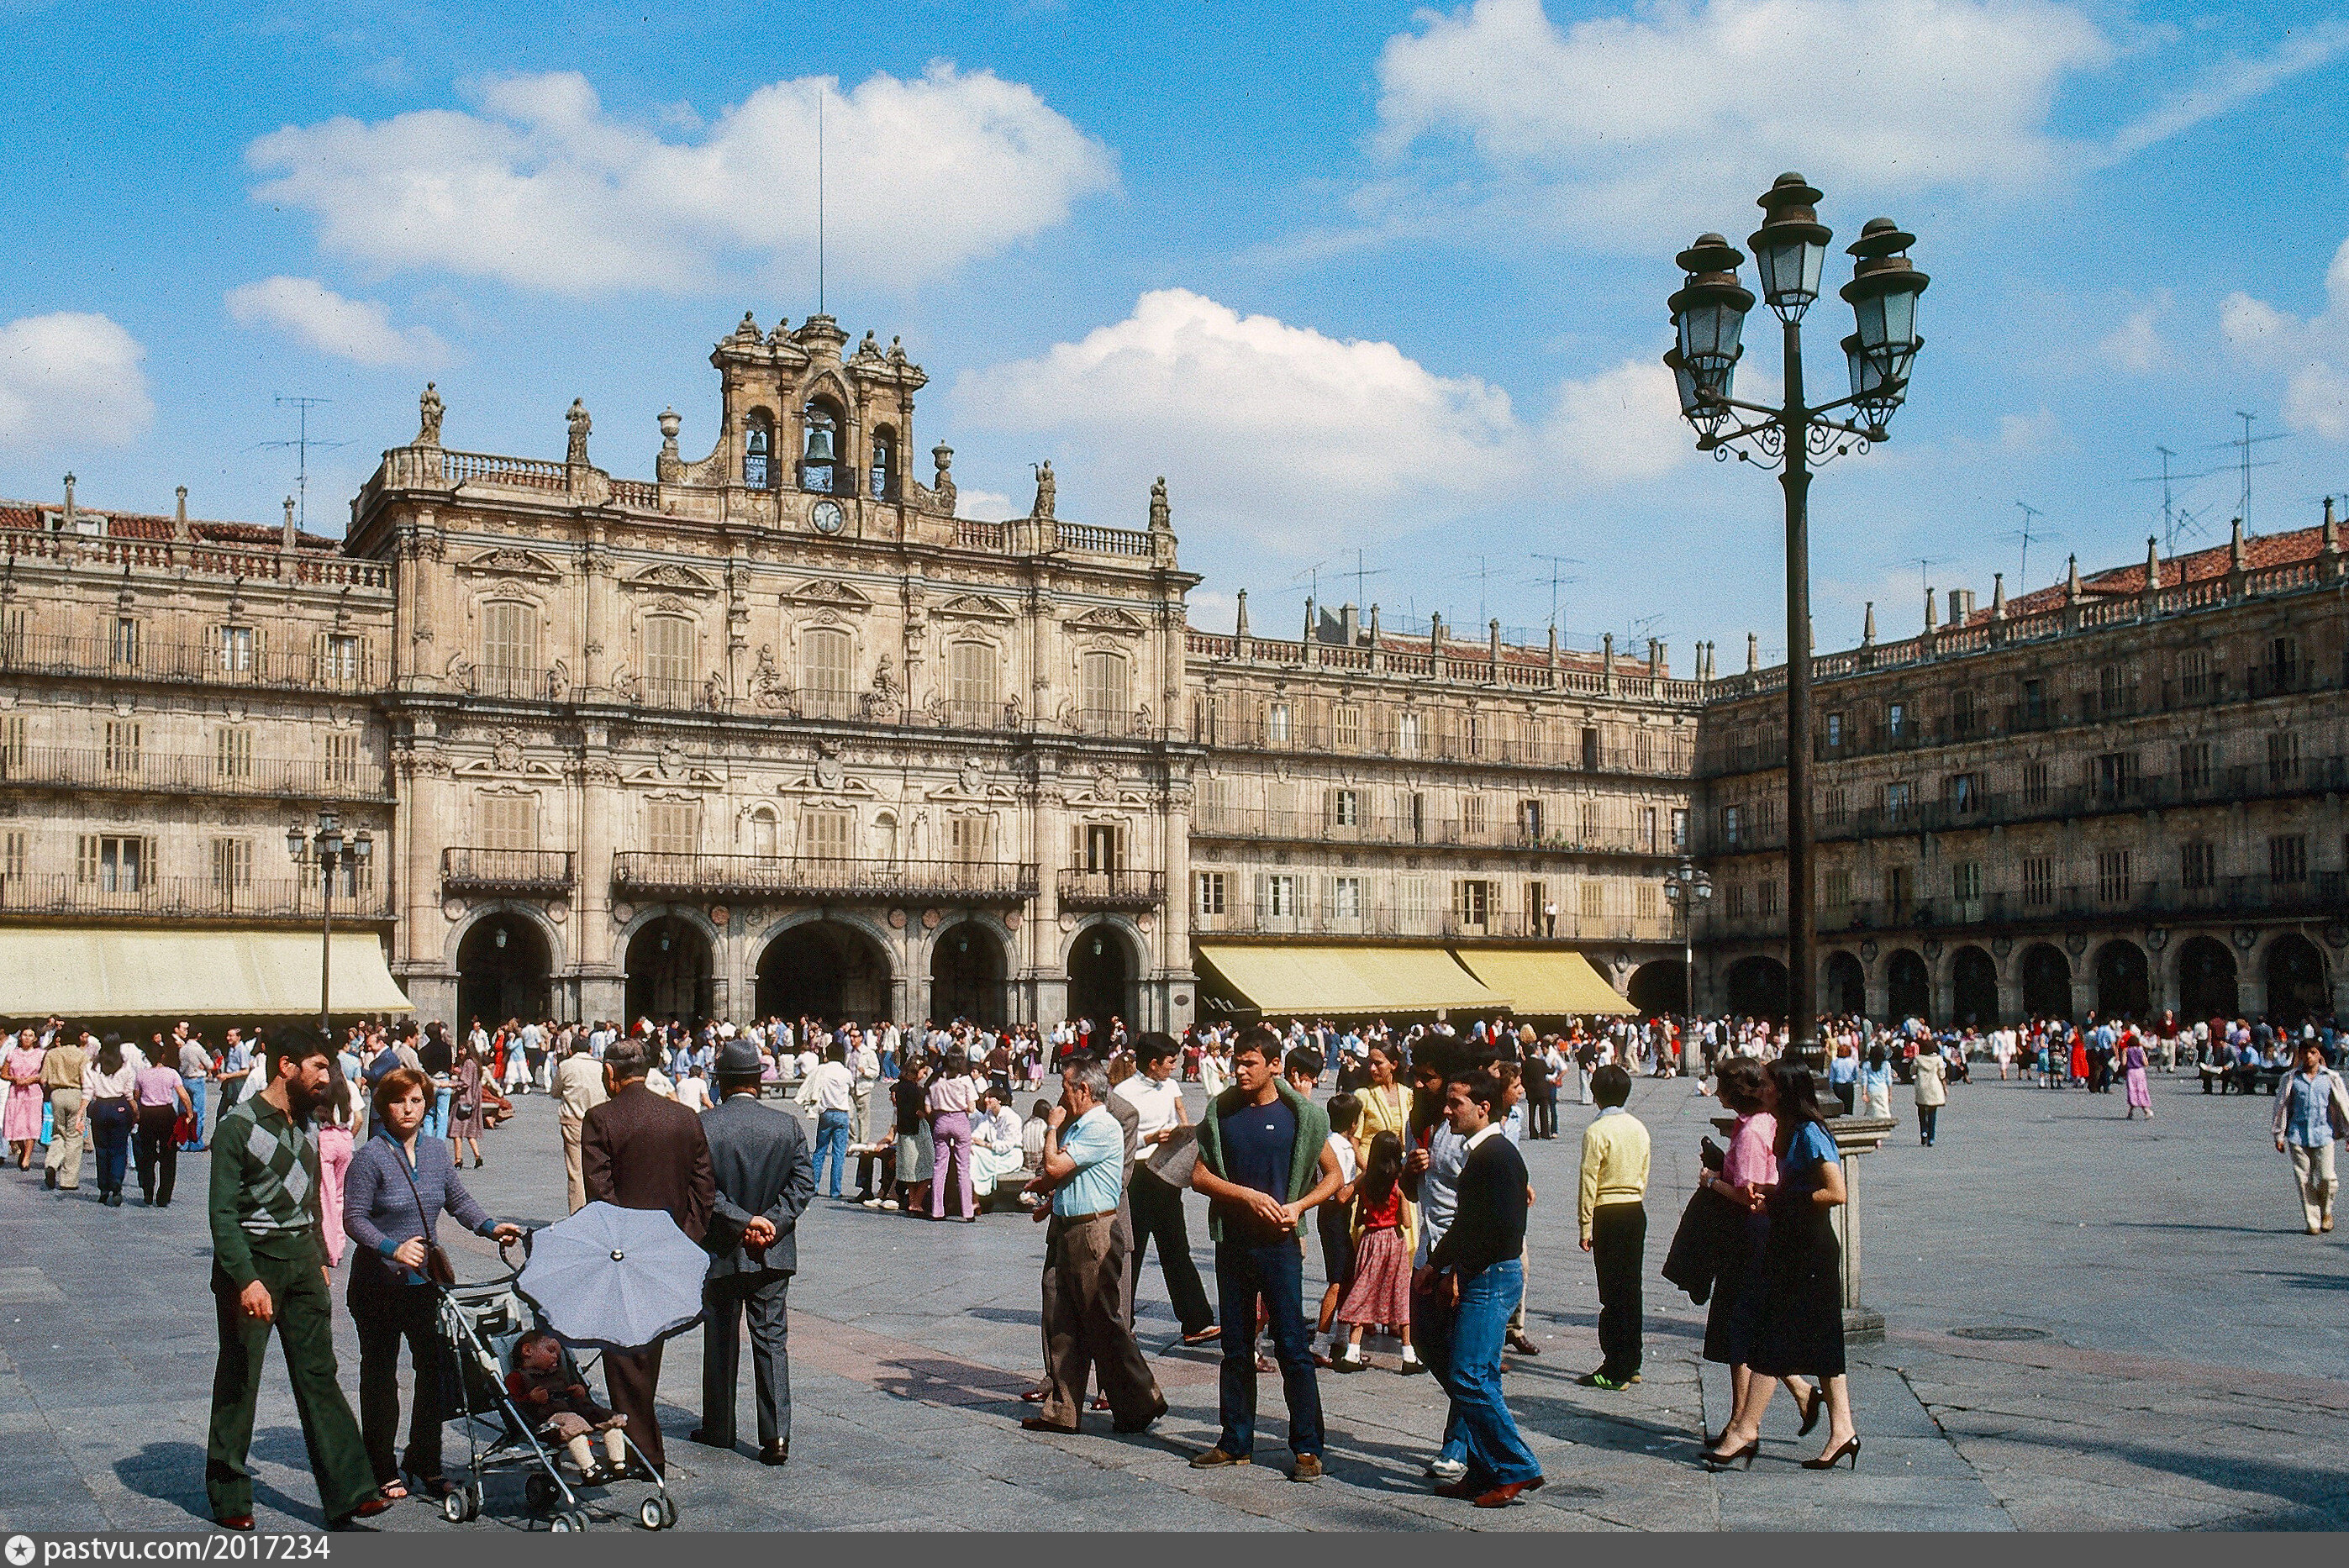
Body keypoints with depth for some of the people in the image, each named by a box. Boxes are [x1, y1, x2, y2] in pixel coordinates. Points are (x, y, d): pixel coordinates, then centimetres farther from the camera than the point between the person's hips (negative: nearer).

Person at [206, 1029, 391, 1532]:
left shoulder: (306, 1123, 11)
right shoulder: (238, 1125, -12)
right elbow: (223, 1212, -16)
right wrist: (247, 1280, -23)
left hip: (301, 1258, 6)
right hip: (251, 1261, -6)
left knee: (319, 1374, 3)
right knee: (239, 1381, 5)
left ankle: (348, 1492, 2)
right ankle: (228, 1497, 20)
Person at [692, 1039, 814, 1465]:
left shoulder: (703, 1125, -10)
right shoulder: (787, 1124, -3)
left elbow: (701, 1189, -15)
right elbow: (804, 1181, -7)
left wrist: (743, 1221, -13)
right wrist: (768, 1222, -11)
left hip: (722, 1252, -1)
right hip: (773, 1254, 1)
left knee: (720, 1339, 14)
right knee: (772, 1340, 4)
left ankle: (718, 1428, 25)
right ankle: (776, 1435, -4)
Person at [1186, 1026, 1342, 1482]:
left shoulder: (1300, 1114, -3)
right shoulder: (1221, 1112, 4)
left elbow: (1334, 1176, 4)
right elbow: (1199, 1176, 2)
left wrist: (1297, 1206, -13)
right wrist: (1248, 1195, -12)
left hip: (1279, 1243, -3)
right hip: (1232, 1241, 4)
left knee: (1292, 1348, -3)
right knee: (1236, 1348, 11)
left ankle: (1308, 1448, 4)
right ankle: (1235, 1442, 21)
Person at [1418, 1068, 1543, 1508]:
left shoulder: (1497, 1154, -16)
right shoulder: (1478, 1153, 16)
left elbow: (1500, 1228, -22)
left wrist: (1458, 1274, -13)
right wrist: (1435, 1265, 11)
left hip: (1492, 1277, -10)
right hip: (1478, 1278, 10)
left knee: (1468, 1377, -11)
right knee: (1478, 1378, 11)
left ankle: (1517, 1470, -4)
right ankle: (1485, 1475, 17)